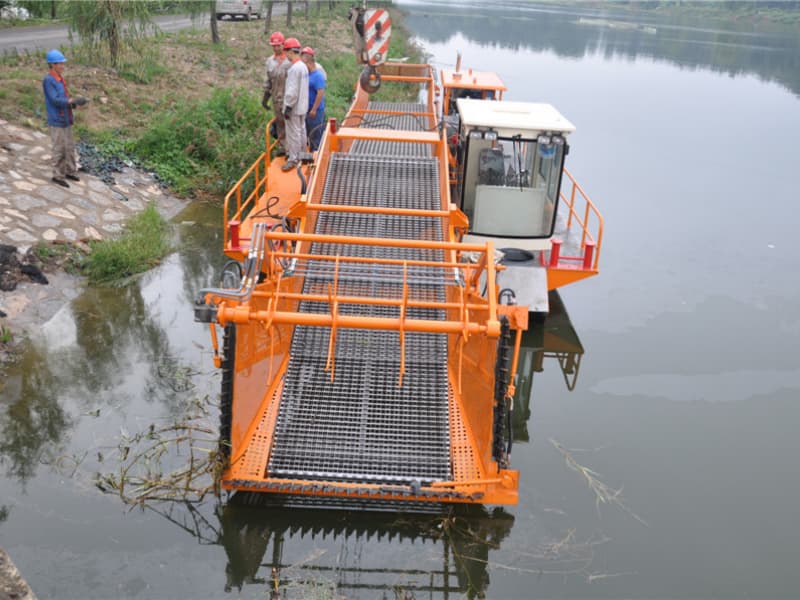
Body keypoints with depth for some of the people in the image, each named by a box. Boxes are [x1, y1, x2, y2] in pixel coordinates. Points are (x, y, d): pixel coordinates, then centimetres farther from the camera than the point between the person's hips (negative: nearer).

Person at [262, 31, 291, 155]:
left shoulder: (290, 60, -8)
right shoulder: (270, 61, 11)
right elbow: (268, 81, 18)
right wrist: (265, 98, 18)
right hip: (276, 98, 5)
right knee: (280, 123, 11)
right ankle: (282, 146, 20)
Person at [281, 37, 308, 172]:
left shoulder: (295, 68, -20)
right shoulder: (303, 66, 10)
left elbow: (292, 91, -23)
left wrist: (288, 107, -19)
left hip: (294, 107, -10)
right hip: (302, 106, 10)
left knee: (293, 133, -4)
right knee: (301, 130, 16)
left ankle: (293, 159, 0)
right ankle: (300, 155, 27)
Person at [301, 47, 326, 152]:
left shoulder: (318, 75, -17)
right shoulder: (308, 73, 10)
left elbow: (320, 93, -23)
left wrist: (314, 109, -23)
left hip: (316, 111, -9)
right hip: (308, 109, 9)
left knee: (315, 134, -2)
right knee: (309, 133, 16)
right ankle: (312, 151, 26)